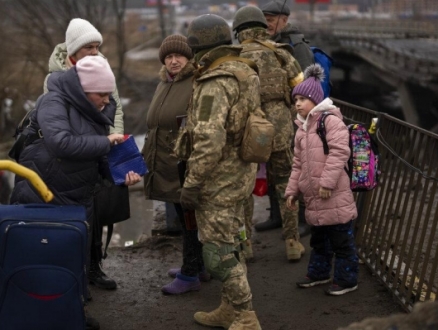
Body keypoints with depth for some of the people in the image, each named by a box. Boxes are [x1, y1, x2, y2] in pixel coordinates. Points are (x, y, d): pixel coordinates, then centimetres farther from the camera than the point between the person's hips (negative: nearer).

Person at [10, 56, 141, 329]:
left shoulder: (96, 110, 6)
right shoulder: (55, 103, -17)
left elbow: (99, 157, 11)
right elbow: (60, 142, -34)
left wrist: (121, 173, -8)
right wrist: (105, 142, -24)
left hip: (78, 198, 7)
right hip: (43, 197, -7)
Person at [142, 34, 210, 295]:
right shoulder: (164, 85, 17)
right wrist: (148, 156, 24)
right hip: (167, 166, 9)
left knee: (190, 219, -1)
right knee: (184, 216, 17)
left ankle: (190, 275, 8)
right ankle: (197, 266, 30)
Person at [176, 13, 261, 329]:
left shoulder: (215, 84, -22)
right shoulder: (244, 73, 8)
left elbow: (208, 141, -28)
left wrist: (191, 184, -22)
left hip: (219, 179, -10)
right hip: (240, 172, 10)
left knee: (218, 252, -2)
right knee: (230, 243, 19)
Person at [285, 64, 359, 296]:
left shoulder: (330, 120, -12)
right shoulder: (302, 128, 16)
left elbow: (339, 152, -21)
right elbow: (298, 163, 21)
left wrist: (327, 181, -23)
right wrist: (292, 190, 18)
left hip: (334, 196, -9)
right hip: (313, 197, 9)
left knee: (341, 240, 2)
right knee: (318, 238, 22)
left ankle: (347, 280, 12)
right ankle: (319, 273, 36)